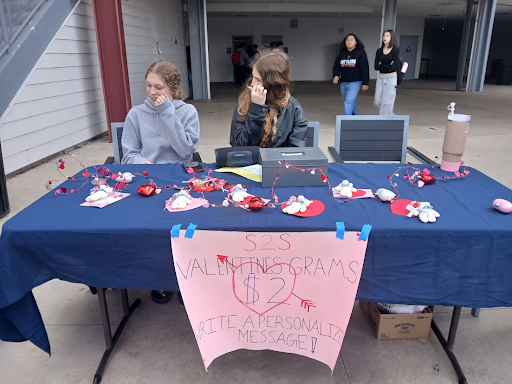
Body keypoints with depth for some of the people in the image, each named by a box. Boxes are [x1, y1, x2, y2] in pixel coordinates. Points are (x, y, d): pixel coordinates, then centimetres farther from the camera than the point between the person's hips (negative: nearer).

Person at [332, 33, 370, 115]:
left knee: (349, 102, -16)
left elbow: (365, 69, -6)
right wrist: (335, 75, -12)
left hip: (355, 82, -5)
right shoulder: (342, 54, 8)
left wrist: (365, 83, -9)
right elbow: (336, 66, 9)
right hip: (344, 83, 5)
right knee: (351, 103, 16)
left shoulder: (361, 53, -4)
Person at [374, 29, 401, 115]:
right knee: (377, 102, 5)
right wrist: (388, 66, -11)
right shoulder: (379, 51, 8)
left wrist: (381, 65, -7)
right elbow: (376, 66, -3)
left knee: (386, 102, -6)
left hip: (391, 78, -5)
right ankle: (391, 115, 28)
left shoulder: (396, 50, -4)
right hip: (380, 78, 5)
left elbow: (394, 67, -14)